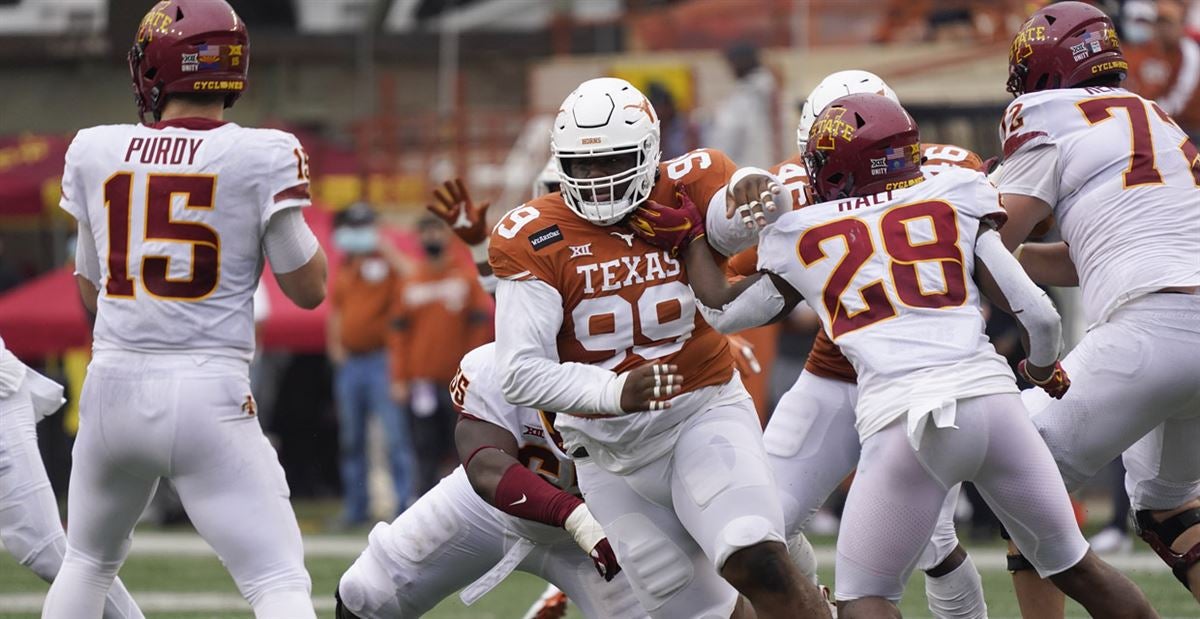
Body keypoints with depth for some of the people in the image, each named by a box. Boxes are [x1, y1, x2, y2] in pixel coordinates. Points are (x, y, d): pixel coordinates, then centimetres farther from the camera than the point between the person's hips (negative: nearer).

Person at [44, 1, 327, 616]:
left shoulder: (95, 152, 4)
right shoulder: (262, 157, -7)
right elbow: (309, 288, 0)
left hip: (113, 387, 4)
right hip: (209, 396, -4)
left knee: (88, 563, 24)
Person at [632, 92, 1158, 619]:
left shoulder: (802, 239, 14)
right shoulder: (955, 199, 14)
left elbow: (722, 311, 31)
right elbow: (1037, 313, 9)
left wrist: (688, 238, 46)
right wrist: (1043, 369, 30)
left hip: (900, 421, -2)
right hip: (988, 393, 2)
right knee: (1073, 567, 17)